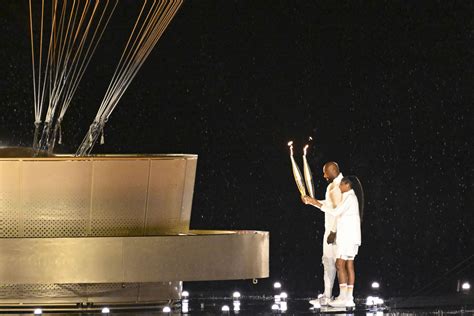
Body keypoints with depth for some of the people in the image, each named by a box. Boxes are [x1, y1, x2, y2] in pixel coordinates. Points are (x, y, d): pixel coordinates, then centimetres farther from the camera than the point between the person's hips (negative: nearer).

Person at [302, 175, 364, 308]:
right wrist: (312, 201, 15)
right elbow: (330, 204, 21)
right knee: (349, 265, 5)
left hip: (347, 236, -10)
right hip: (351, 237, 10)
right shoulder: (349, 197, 20)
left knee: (340, 264, -12)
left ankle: (343, 297, -16)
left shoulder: (350, 198, -11)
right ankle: (349, 298, 3)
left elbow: (335, 212, -20)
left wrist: (317, 203, -16)